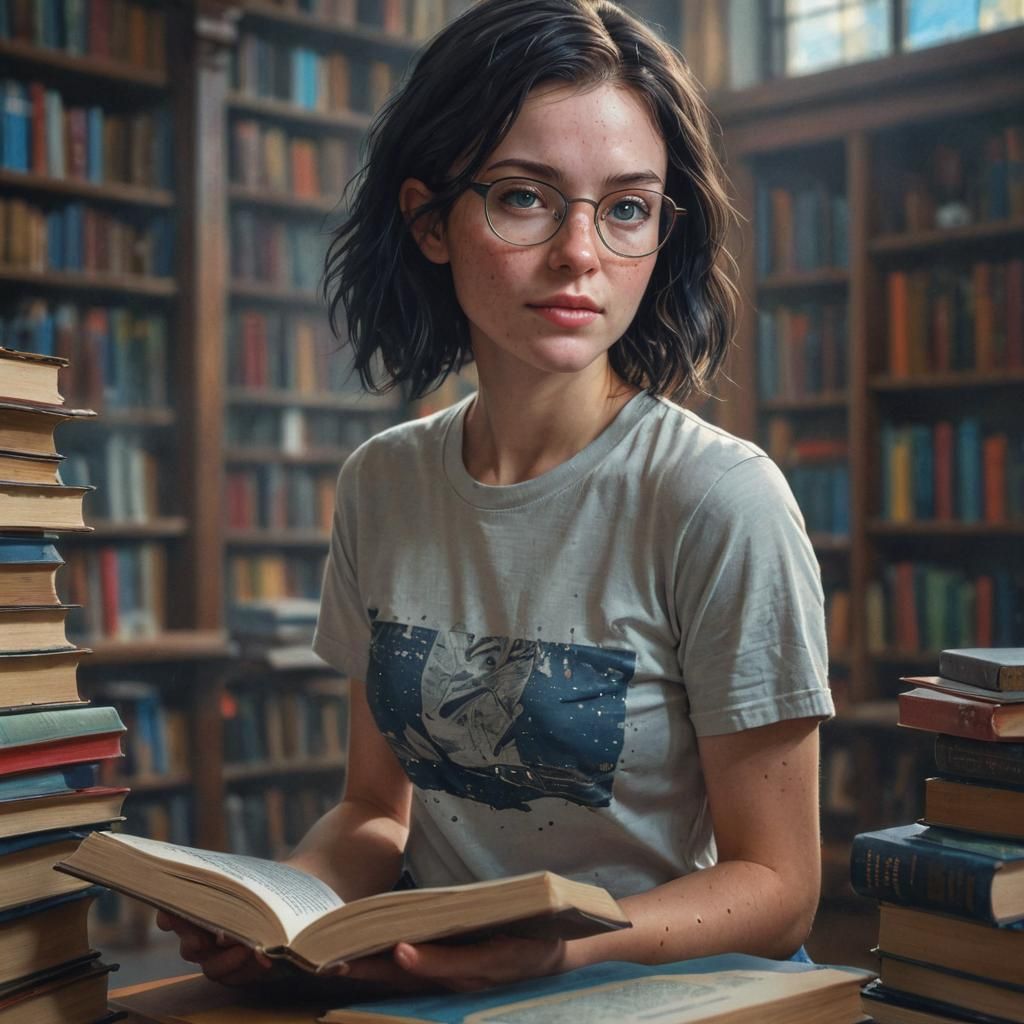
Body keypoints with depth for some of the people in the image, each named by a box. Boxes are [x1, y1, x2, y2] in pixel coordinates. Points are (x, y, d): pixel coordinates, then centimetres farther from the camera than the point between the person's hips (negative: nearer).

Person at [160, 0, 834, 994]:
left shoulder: (722, 501, -14)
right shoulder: (381, 484, 3)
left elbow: (777, 888, -9)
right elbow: (378, 809, 10)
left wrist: (566, 946, -26)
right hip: (420, 990, 4)